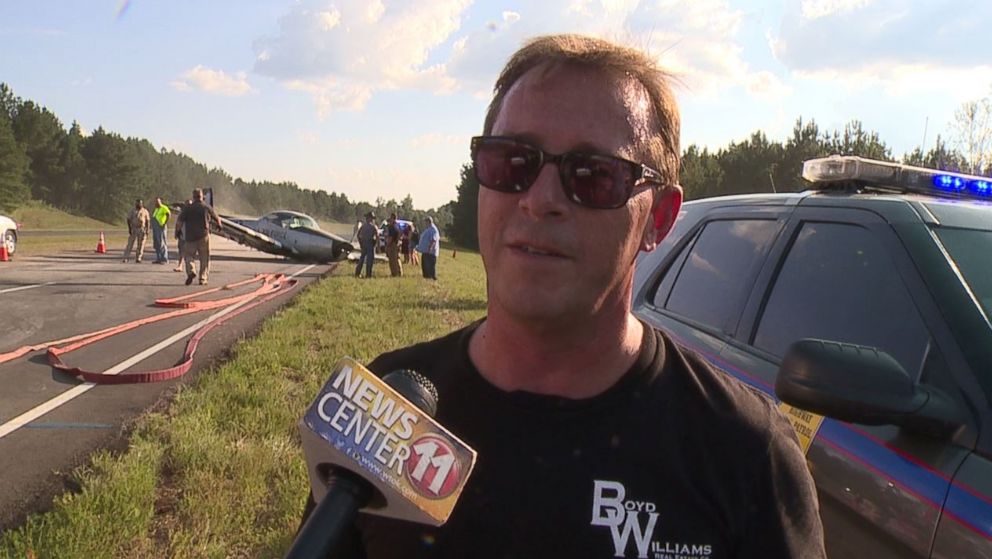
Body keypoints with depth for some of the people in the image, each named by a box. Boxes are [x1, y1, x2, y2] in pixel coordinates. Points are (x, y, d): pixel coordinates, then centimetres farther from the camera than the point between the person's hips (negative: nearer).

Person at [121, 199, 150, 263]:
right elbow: (128, 219, 3)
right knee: (130, 244, -4)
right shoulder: (132, 210, 4)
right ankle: (125, 258, -4)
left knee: (140, 245, 0)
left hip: (142, 229, 0)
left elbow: (147, 221, 4)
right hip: (133, 229, 0)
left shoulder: (145, 211, 4)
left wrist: (147, 230, -3)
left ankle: (138, 258, 6)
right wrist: (129, 229, -6)